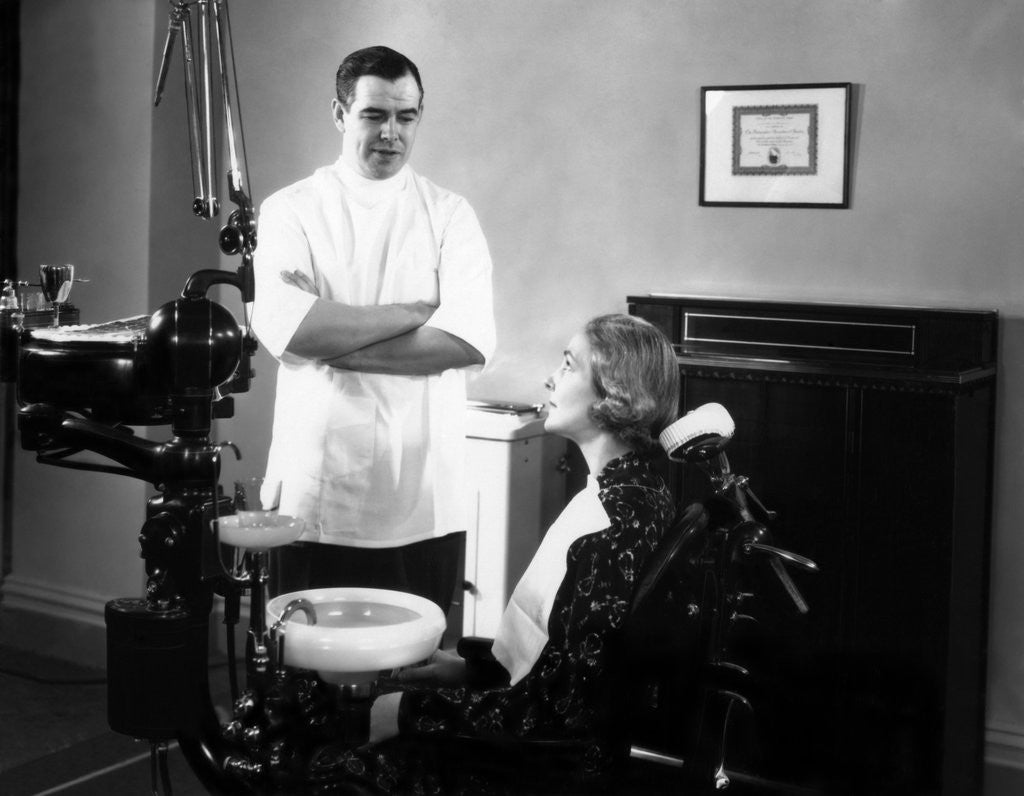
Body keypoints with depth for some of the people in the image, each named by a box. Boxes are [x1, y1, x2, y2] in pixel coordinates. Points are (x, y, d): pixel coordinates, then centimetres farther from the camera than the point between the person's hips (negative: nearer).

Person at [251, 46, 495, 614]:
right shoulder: (291, 211, 4)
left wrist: (332, 340, -13)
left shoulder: (449, 215, 6)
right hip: (314, 500, 0)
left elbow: (471, 338, -9)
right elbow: (280, 327, -14)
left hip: (424, 506, 1)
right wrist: (417, 311, -12)